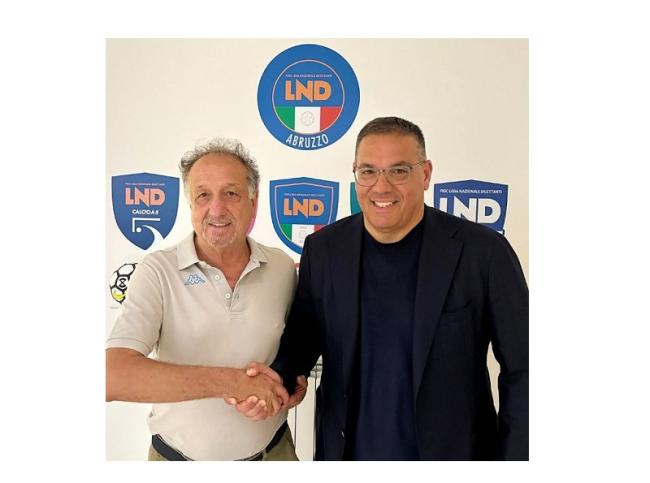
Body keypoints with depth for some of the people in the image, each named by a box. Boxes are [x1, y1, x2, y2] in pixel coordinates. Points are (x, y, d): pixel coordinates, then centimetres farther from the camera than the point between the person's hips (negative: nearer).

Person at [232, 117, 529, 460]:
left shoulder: (483, 251, -16)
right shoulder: (322, 248, -8)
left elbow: (521, 368, -9)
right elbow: (304, 336, 3)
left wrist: (513, 455, -9)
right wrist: (279, 375, -16)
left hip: (450, 450, -1)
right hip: (346, 449, 2)